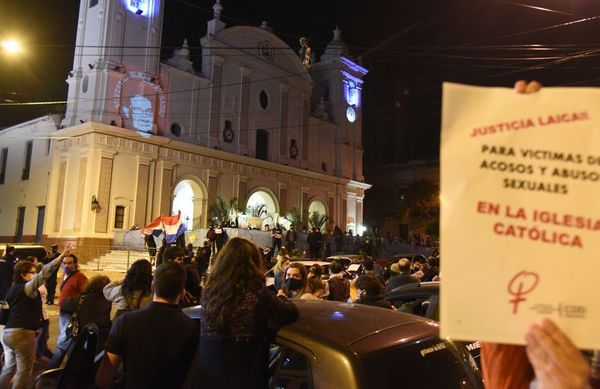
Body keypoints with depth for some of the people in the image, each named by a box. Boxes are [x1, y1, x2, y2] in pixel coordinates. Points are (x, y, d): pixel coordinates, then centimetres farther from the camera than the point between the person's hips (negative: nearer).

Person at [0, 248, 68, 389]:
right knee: (24, 370, 0)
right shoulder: (26, 288, -13)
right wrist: (61, 256, -32)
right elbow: (43, 274, -26)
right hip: (22, 334, -9)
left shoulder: (14, 288, 13)